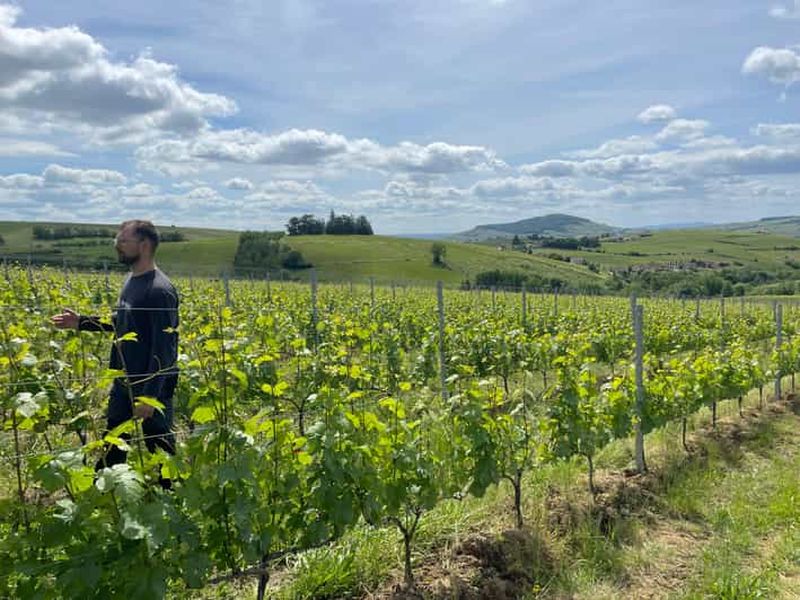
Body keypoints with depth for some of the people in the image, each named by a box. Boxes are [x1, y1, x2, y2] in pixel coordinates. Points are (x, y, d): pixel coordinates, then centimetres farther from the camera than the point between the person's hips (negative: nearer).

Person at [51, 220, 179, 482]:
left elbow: (164, 349, -23)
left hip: (152, 388, -9)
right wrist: (81, 322, 11)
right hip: (124, 384, 9)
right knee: (112, 448, 22)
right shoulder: (132, 279, 5)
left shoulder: (160, 290, -22)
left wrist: (150, 396, -23)